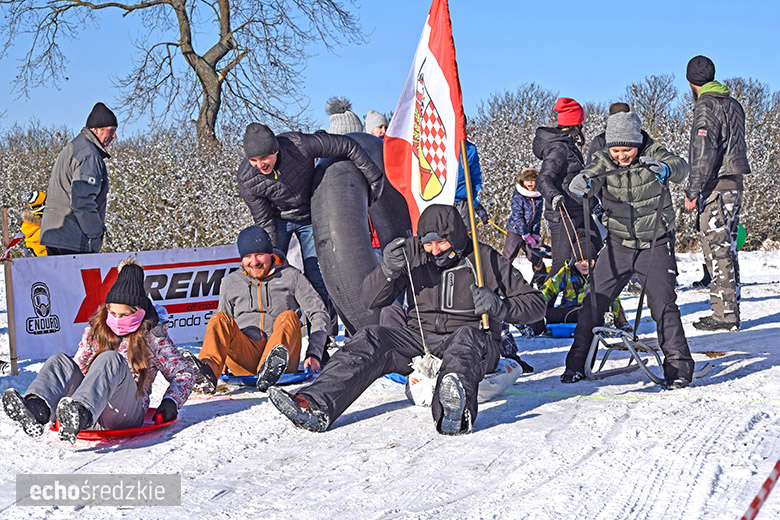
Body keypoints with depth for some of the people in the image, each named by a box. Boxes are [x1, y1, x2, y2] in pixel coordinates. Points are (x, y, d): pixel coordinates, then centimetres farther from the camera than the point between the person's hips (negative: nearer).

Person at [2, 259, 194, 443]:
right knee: (61, 361, -20)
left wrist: (171, 402, -3)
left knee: (111, 359, -31)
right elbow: (79, 365, 25)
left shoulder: (153, 336, 9)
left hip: (127, 414, -4)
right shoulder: (96, 329, 19)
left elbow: (183, 373, 14)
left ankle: (82, 413, -63)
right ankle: (36, 410, -53)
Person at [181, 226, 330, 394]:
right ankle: (207, 372, -51)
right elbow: (222, 327, 24)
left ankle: (269, 370, -58)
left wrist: (313, 354, -7)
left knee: (288, 317, -28)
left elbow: (319, 314, 8)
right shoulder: (231, 282, 19)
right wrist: (224, 361, 5)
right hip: (245, 358, 1)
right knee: (220, 319, -22)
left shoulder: (291, 276, 12)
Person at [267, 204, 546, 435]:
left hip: (475, 343, -3)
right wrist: (388, 269, -18)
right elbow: (370, 300, 2)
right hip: (419, 339, 3)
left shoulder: (485, 259, -1)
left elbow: (535, 303, 2)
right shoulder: (413, 253, 5)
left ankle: (455, 410, -70)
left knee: (465, 336, -38)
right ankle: (315, 405, -43)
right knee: (371, 339, -22)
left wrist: (499, 306, -18)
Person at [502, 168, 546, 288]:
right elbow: (518, 216, -16)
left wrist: (536, 235, -5)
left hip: (530, 232, 4)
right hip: (515, 230, -4)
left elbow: (537, 218, 6)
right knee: (507, 257, -6)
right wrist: (527, 236, -18)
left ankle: (542, 282, 18)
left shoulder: (539, 197, 3)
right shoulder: (518, 195, -12)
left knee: (536, 257, 6)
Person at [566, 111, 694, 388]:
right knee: (594, 301, 0)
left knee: (663, 304, -12)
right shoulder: (604, 160, -4)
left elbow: (680, 168, -28)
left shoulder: (653, 154, -10)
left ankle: (679, 366, 1)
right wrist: (582, 183, -46)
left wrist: (665, 168, -51)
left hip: (656, 244, -2)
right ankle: (576, 363, 12)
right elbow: (592, 175, -22)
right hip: (619, 243, 2)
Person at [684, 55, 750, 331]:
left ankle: (724, 314, -7)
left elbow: (704, 153, -19)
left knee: (717, 249, -7)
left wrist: (692, 191, -17)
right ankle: (730, 309, 17)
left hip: (716, 186, -9)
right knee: (727, 248, 13)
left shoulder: (706, 106, -12)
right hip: (735, 183, 9)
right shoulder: (733, 104, 16)